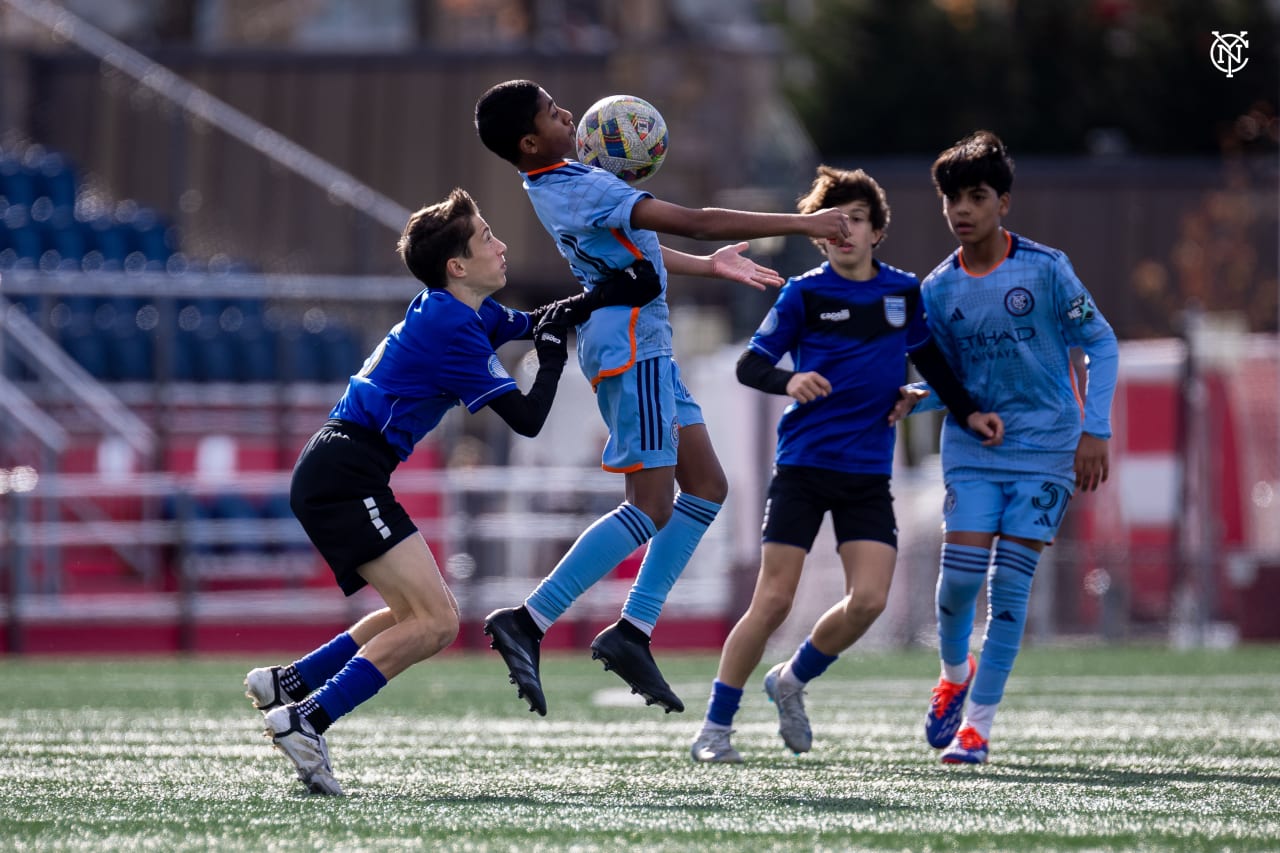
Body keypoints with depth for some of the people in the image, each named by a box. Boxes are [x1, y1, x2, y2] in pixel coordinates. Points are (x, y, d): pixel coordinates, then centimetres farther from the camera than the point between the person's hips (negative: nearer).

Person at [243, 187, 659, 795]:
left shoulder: (463, 311, 14)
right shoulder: (454, 330, -15)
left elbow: (534, 323, 32)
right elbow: (527, 419, -12)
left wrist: (607, 296, 21)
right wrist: (553, 352, 3)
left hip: (332, 477, 10)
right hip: (346, 476, -10)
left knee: (424, 617, 18)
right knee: (433, 621, -17)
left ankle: (288, 683, 14)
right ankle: (305, 720, -21)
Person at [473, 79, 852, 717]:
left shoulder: (558, 183, 10)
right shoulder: (584, 190, -22)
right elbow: (695, 222, -24)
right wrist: (802, 224, -20)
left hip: (642, 348, 10)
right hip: (629, 349, -10)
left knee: (706, 486, 10)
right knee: (650, 507, -10)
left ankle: (633, 631, 7)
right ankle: (527, 622, -13)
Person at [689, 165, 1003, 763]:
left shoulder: (903, 292, 8)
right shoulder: (804, 294, -2)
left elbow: (928, 358, 23)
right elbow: (750, 364, -4)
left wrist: (967, 412, 17)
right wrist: (788, 381, -23)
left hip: (869, 471, 3)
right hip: (804, 465, -3)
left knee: (869, 600, -11)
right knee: (773, 601, -8)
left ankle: (793, 680, 16)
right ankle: (715, 728, 1)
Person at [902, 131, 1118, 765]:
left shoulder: (1045, 269, -7)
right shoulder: (937, 290, 2)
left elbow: (1100, 343, -1)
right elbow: (950, 377, 11)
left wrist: (1094, 430, -8)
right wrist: (914, 399, -11)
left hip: (1047, 450, -2)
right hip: (972, 449, 2)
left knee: (1009, 584, -7)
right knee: (960, 572, -10)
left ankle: (978, 724, 0)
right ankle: (955, 671, 23)